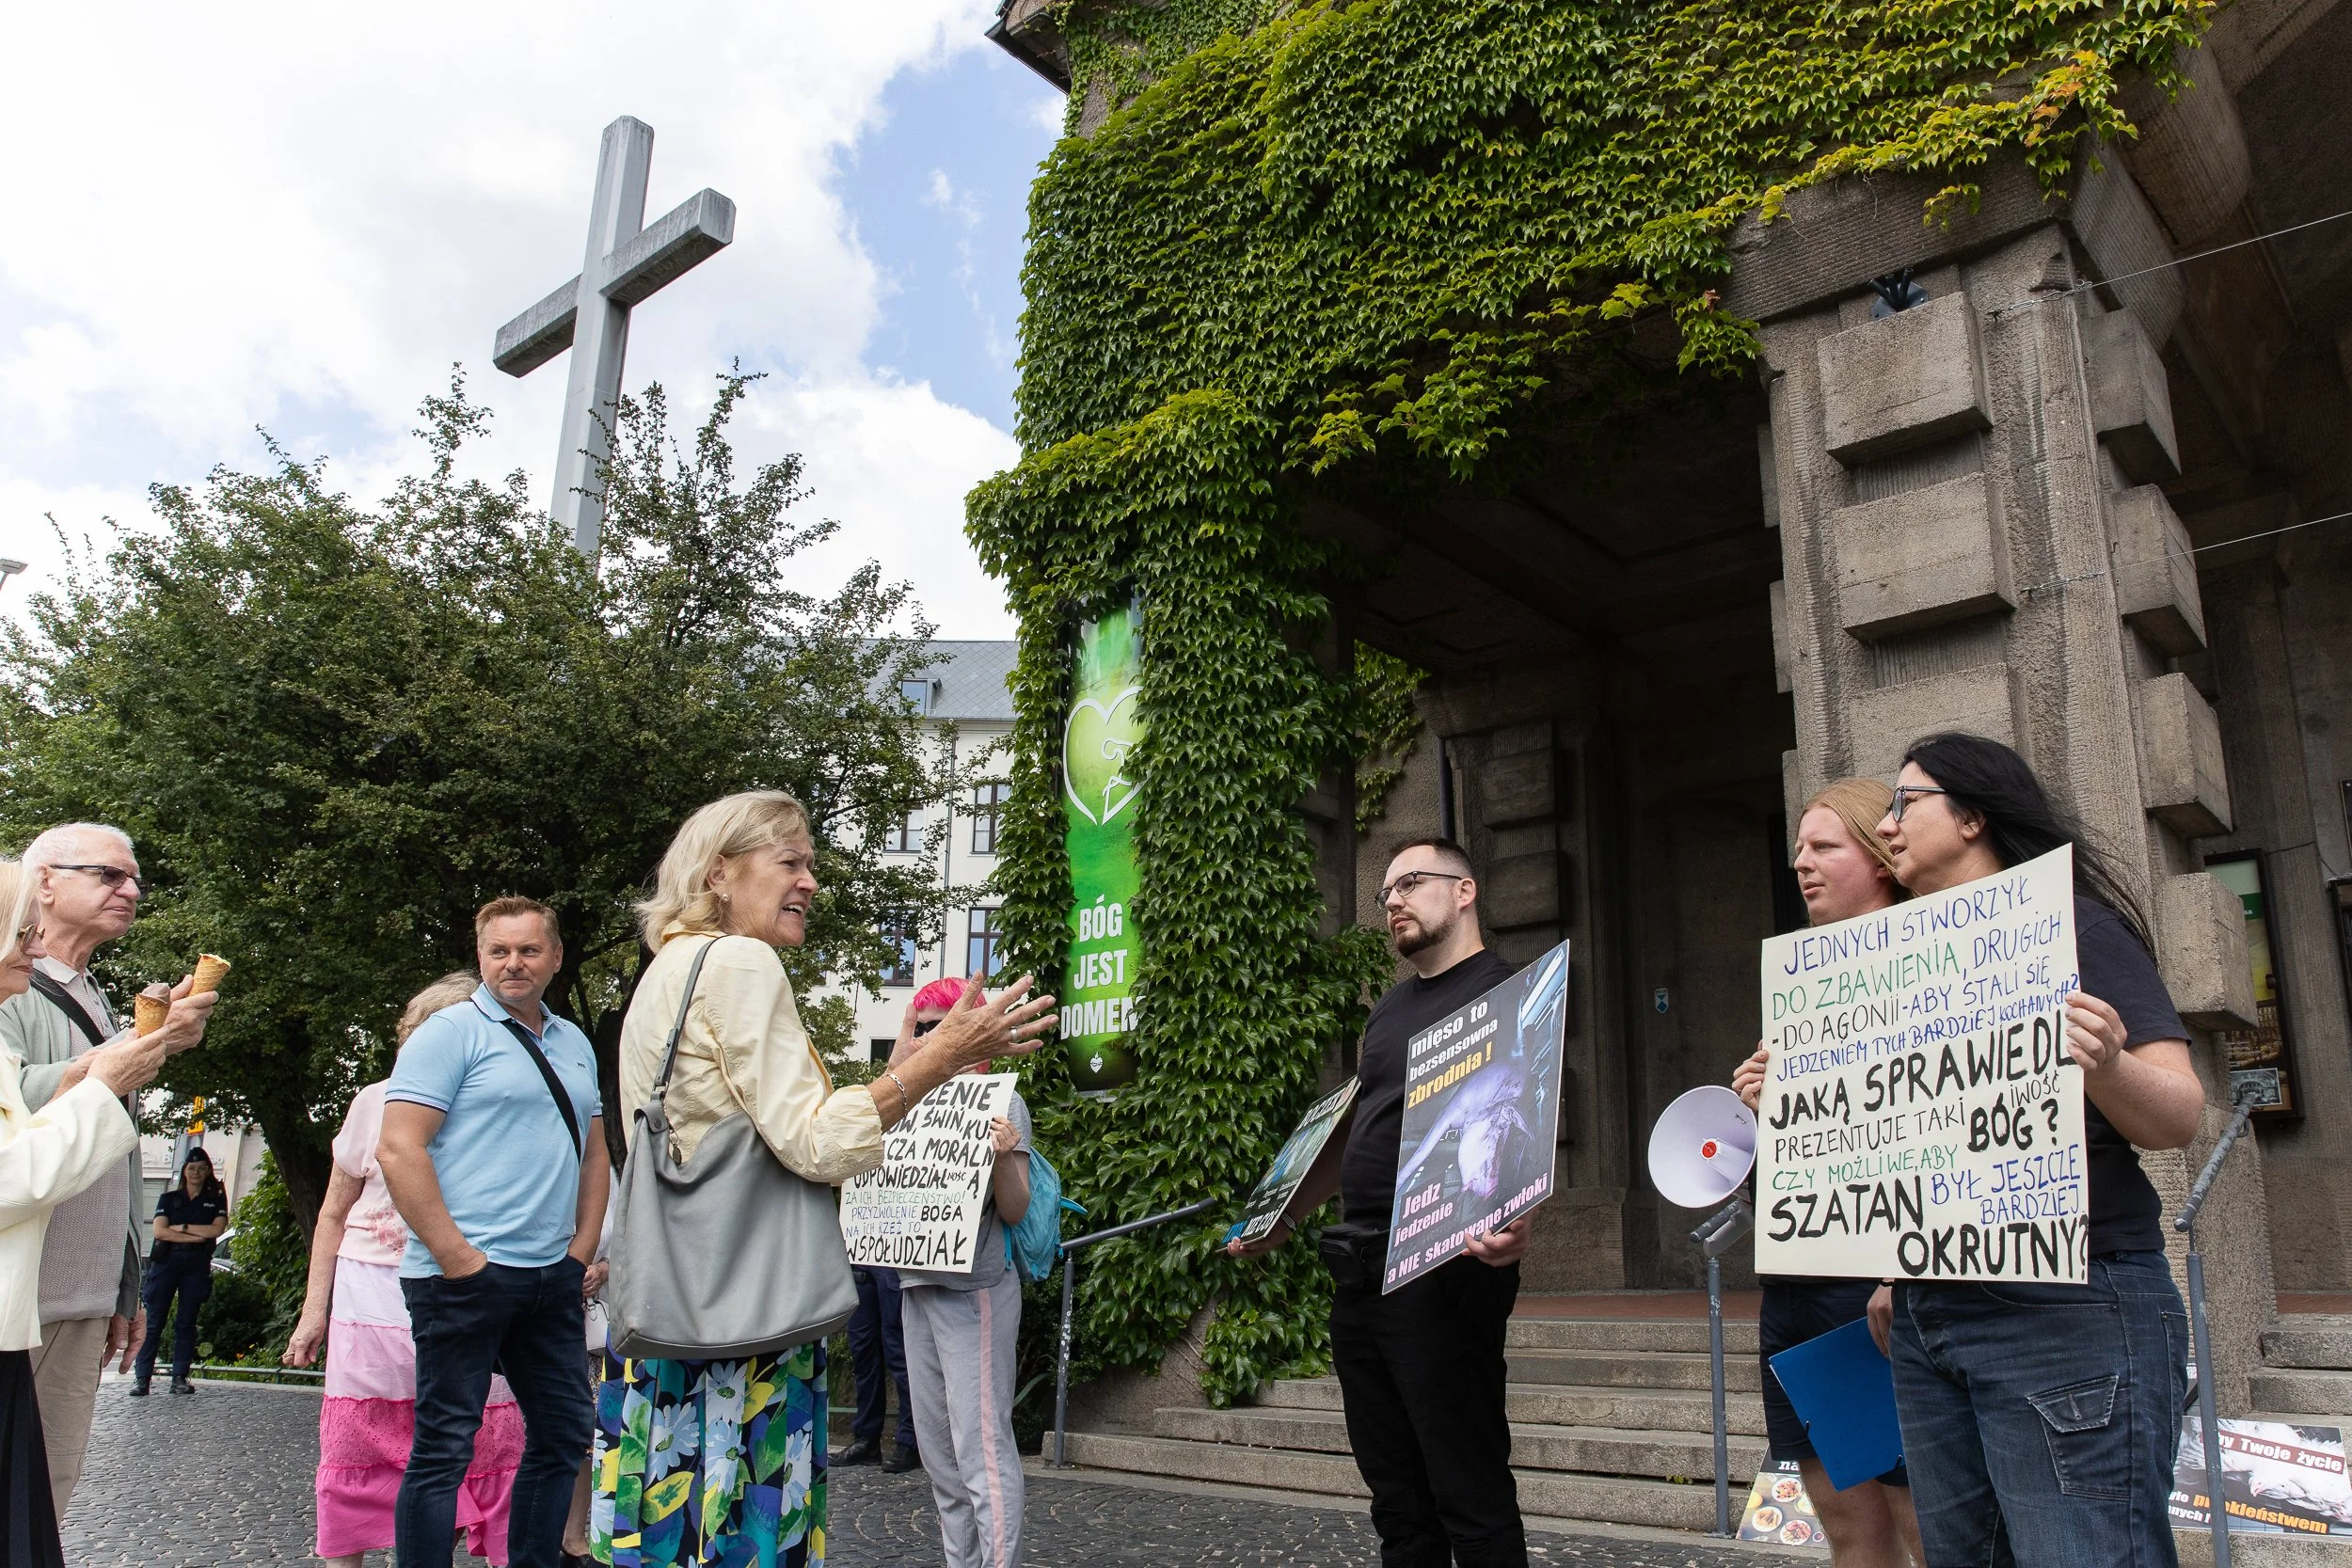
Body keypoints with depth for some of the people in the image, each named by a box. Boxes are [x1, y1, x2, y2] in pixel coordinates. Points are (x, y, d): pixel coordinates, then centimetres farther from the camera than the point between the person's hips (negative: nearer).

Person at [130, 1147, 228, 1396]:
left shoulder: (216, 1199, 12)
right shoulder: (169, 1198, 12)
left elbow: (217, 1229, -4)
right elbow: (159, 1231, -2)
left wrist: (181, 1227, -5)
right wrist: (196, 1236, -9)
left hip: (197, 1266, 0)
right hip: (165, 1262, 0)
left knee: (186, 1323, 1)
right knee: (154, 1322, -3)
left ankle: (180, 1377, 3)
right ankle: (142, 1377, -2)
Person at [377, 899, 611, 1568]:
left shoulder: (574, 1044, 15)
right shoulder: (451, 1031, -5)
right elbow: (398, 1150, -13)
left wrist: (583, 1248, 9)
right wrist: (456, 1257, -16)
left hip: (553, 1278, 7)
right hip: (465, 1275, -7)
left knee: (565, 1433, 13)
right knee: (444, 1447, 0)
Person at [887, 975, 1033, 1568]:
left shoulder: (1001, 1101, -5)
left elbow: (1015, 1210, -10)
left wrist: (1005, 1157, -29)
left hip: (974, 1290, -7)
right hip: (917, 1285, 7)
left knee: (981, 1446, -9)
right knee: (938, 1452, 12)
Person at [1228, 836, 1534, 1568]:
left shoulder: (1504, 992, -4)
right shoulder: (1389, 1010, 20)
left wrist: (1514, 1216, -35)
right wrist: (1284, 1221, 25)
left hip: (1441, 1268, -8)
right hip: (1359, 1269, 8)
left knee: (1469, 1495, -4)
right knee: (1396, 1498, 12)